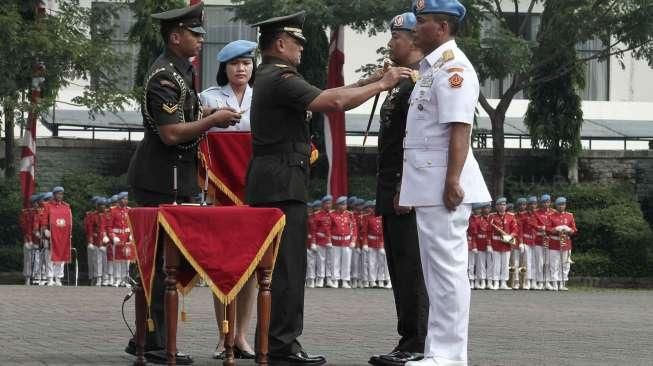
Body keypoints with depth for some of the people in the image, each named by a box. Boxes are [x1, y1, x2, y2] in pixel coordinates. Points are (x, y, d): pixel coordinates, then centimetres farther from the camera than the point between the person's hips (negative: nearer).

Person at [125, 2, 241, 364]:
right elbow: (171, 134, -23)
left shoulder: (181, 70, 14)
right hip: (163, 181, -10)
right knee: (167, 260, -7)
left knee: (160, 260, 14)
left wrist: (208, 114, 12)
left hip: (172, 178, 10)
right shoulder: (164, 76, -17)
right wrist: (212, 120, -15)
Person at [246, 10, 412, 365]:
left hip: (270, 183, 10)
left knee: (284, 265, 12)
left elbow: (324, 96, 18)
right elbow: (334, 101, -23)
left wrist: (372, 82, 12)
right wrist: (381, 84, -13)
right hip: (281, 184, -10)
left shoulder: (269, 77, 18)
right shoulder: (280, 79, -15)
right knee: (288, 265, -9)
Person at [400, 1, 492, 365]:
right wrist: (410, 186, 22)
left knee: (447, 268, -8)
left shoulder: (452, 65, -12)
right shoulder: (432, 66, 18)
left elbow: (459, 128, -20)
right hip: (428, 186, 11)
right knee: (437, 270, 13)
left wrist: (452, 180, -26)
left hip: (444, 186, -11)